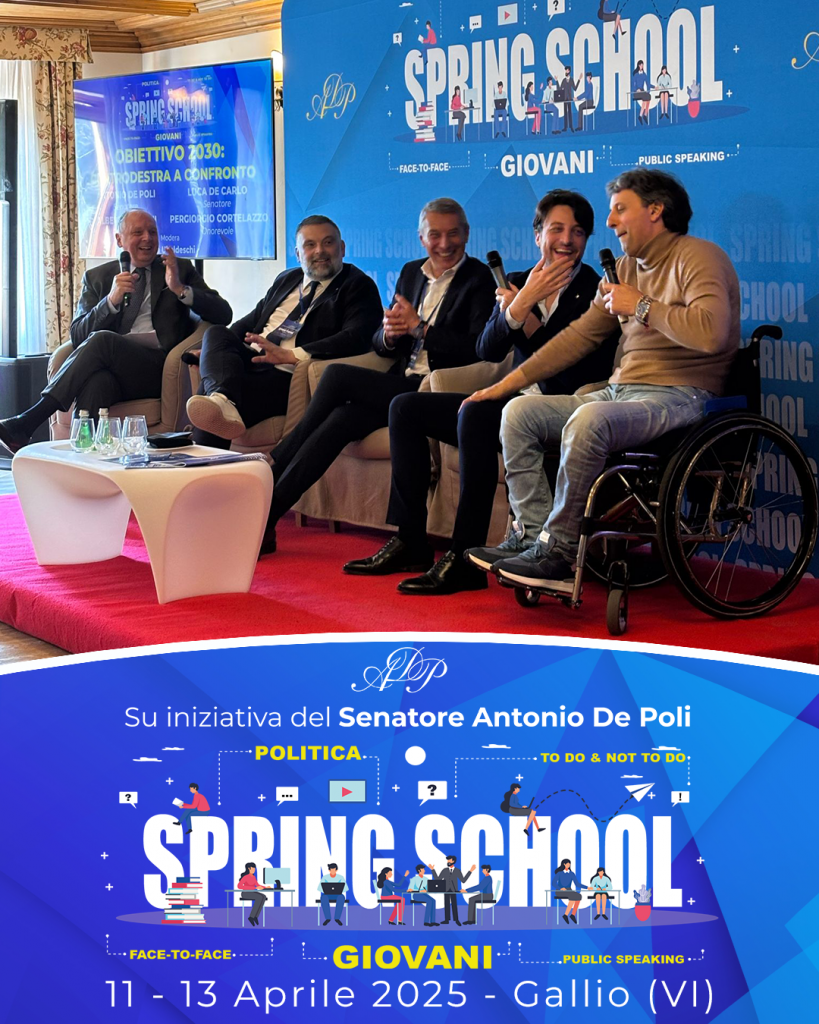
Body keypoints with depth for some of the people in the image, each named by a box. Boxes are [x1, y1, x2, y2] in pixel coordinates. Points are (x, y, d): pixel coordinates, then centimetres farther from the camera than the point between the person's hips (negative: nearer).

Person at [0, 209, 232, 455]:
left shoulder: (181, 269, 19)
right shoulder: (97, 277, 21)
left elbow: (223, 315, 8)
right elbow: (77, 336, 10)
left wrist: (180, 289, -7)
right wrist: (111, 300, -7)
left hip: (160, 368, -1)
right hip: (114, 368, 1)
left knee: (101, 341, -31)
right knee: (97, 381, -38)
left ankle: (29, 420, -36)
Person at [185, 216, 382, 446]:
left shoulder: (359, 287, 2)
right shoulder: (287, 279, 26)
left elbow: (356, 338, -15)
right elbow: (251, 321, 30)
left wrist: (291, 355, -25)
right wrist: (213, 350, 9)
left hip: (288, 376, -7)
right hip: (250, 359, 7)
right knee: (215, 333, -27)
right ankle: (222, 401, -49)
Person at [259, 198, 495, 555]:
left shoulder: (479, 280, -2)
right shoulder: (411, 273, 18)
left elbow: (480, 350, -15)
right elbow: (380, 345, 18)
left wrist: (419, 326, -14)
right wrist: (389, 333, -7)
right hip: (400, 387, 6)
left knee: (336, 375, -19)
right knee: (340, 420, -23)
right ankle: (265, 517, -27)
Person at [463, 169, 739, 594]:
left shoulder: (698, 257, -7)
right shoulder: (626, 268, 19)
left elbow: (711, 332, -25)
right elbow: (579, 335, 20)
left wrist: (641, 306, -14)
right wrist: (508, 382, 15)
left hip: (675, 397, -9)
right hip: (620, 391, 9)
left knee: (588, 419, -35)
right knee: (519, 412, -2)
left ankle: (558, 549, -26)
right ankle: (533, 536, -12)